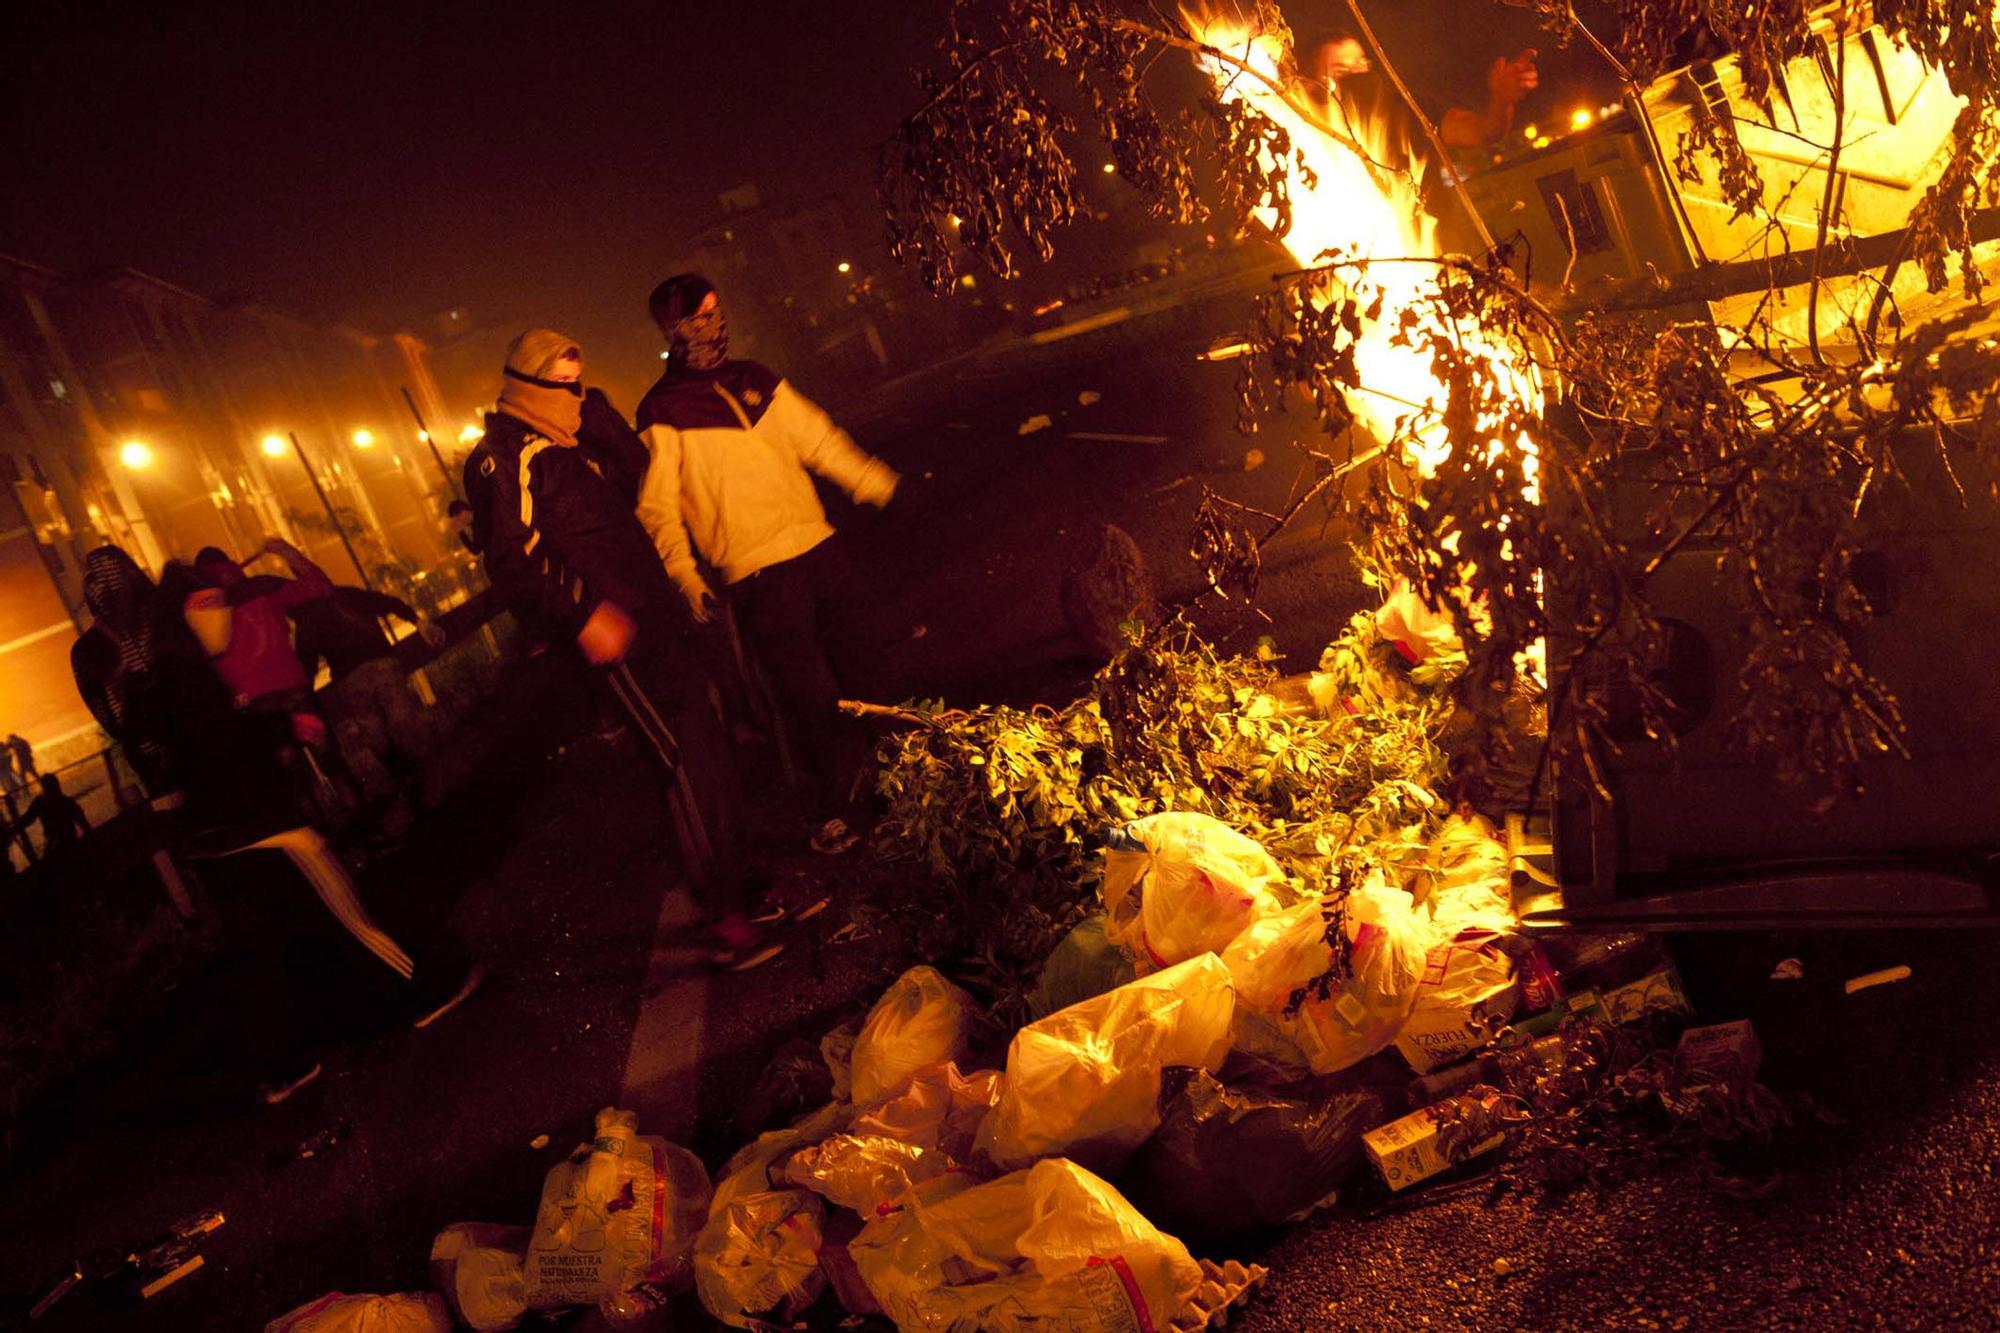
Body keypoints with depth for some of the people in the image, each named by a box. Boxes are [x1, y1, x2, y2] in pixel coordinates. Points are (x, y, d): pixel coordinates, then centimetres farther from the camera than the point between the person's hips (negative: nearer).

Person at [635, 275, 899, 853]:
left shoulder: (756, 382, 12)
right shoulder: (664, 414, -4)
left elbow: (819, 438, 16)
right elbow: (658, 508, -5)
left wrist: (877, 484, 10)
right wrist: (685, 577, -15)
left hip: (819, 545, 6)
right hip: (759, 573, -6)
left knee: (850, 668, 17)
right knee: (808, 693, -3)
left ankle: (872, 776, 39)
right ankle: (839, 805, 13)